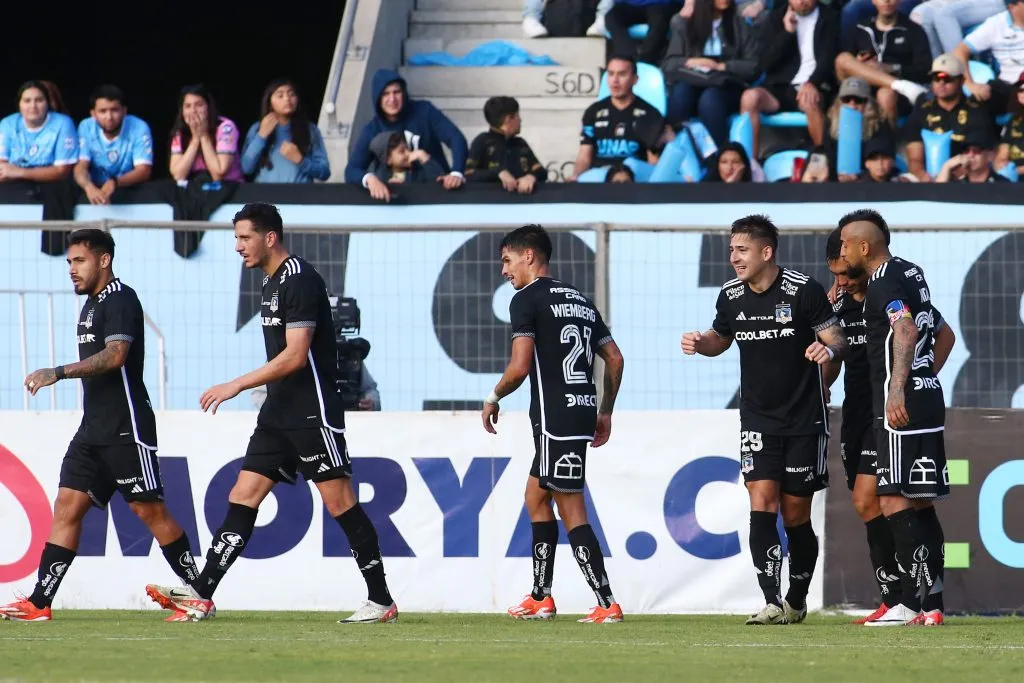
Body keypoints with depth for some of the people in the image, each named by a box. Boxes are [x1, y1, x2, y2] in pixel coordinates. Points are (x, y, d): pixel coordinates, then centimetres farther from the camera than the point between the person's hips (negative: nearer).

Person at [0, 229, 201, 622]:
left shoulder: (120, 299, -11)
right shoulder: (91, 303, 18)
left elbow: (115, 355, -26)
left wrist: (58, 373, -32)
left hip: (126, 428, -9)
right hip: (93, 428, 9)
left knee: (150, 509, -7)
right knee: (67, 506, 1)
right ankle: (39, 604, -3)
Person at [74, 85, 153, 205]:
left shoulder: (139, 128, -11)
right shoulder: (86, 128, -5)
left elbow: (144, 171, -17)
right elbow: (81, 167, -12)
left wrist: (114, 183, -37)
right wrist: (89, 187, -37)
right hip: (96, 189, 1)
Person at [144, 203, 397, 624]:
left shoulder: (300, 280, -14)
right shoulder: (272, 282, 15)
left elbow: (295, 355, -22)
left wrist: (237, 385, -22)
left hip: (312, 413, -10)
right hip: (278, 414, 10)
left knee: (339, 502, -6)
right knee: (243, 496, 2)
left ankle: (381, 601, 0)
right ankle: (202, 595, -3)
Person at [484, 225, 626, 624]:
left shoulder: (527, 300, -6)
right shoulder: (581, 301, 17)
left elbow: (520, 366, -15)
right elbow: (615, 358, 16)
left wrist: (493, 399, 2)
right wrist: (605, 412, 23)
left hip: (554, 414, -9)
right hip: (583, 410, 9)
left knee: (572, 512, -7)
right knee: (536, 497, 20)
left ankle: (606, 603, -12)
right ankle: (541, 598, 23)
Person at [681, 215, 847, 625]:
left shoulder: (803, 290, -11)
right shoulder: (731, 297, 3)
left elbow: (837, 339, -8)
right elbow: (720, 338, 21)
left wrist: (829, 349, -31)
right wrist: (700, 343, -1)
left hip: (804, 420, -3)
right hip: (757, 419, 3)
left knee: (796, 516, 3)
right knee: (762, 504, -14)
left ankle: (797, 601, 22)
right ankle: (773, 603, -19)